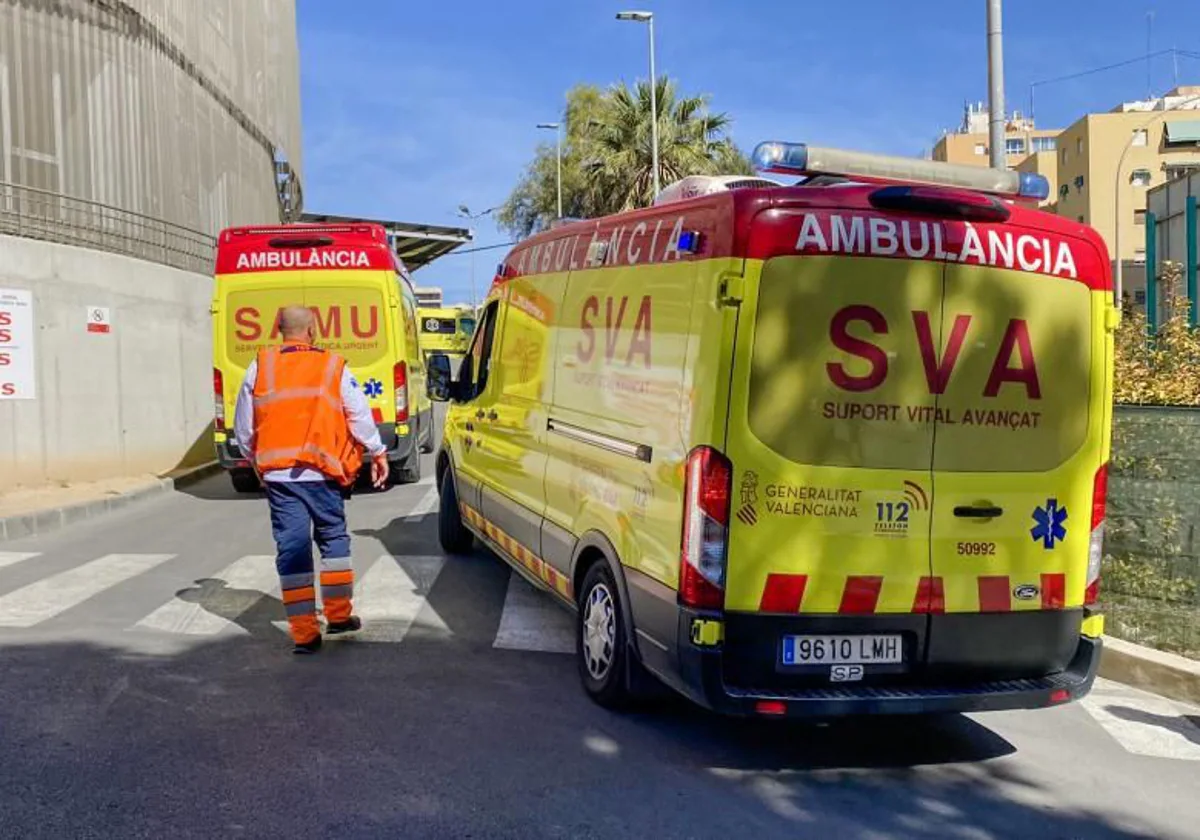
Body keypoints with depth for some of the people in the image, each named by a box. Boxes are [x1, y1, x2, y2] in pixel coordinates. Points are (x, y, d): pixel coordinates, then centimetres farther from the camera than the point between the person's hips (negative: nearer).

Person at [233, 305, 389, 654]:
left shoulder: (260, 366, 6)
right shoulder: (333, 367, 1)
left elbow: (243, 427, 10)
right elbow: (361, 417, 3)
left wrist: (256, 462, 25)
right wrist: (378, 453, 18)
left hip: (277, 474, 1)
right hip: (322, 473, -1)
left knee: (291, 547, 3)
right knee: (333, 539, 18)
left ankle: (304, 633, 4)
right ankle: (339, 615, 23)